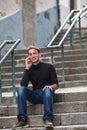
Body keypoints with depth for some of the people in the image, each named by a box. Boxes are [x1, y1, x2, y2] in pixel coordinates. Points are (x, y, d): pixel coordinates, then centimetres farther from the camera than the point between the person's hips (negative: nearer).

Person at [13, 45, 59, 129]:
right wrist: (27, 68, -11)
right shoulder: (29, 69, 7)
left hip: (47, 94, -2)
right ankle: (22, 118, -31)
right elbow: (23, 85, -9)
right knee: (21, 89, -24)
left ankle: (48, 119, -45)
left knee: (47, 89, -37)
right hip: (35, 95, 3)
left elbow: (56, 85, 0)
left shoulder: (49, 67, 0)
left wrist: (51, 86, -24)